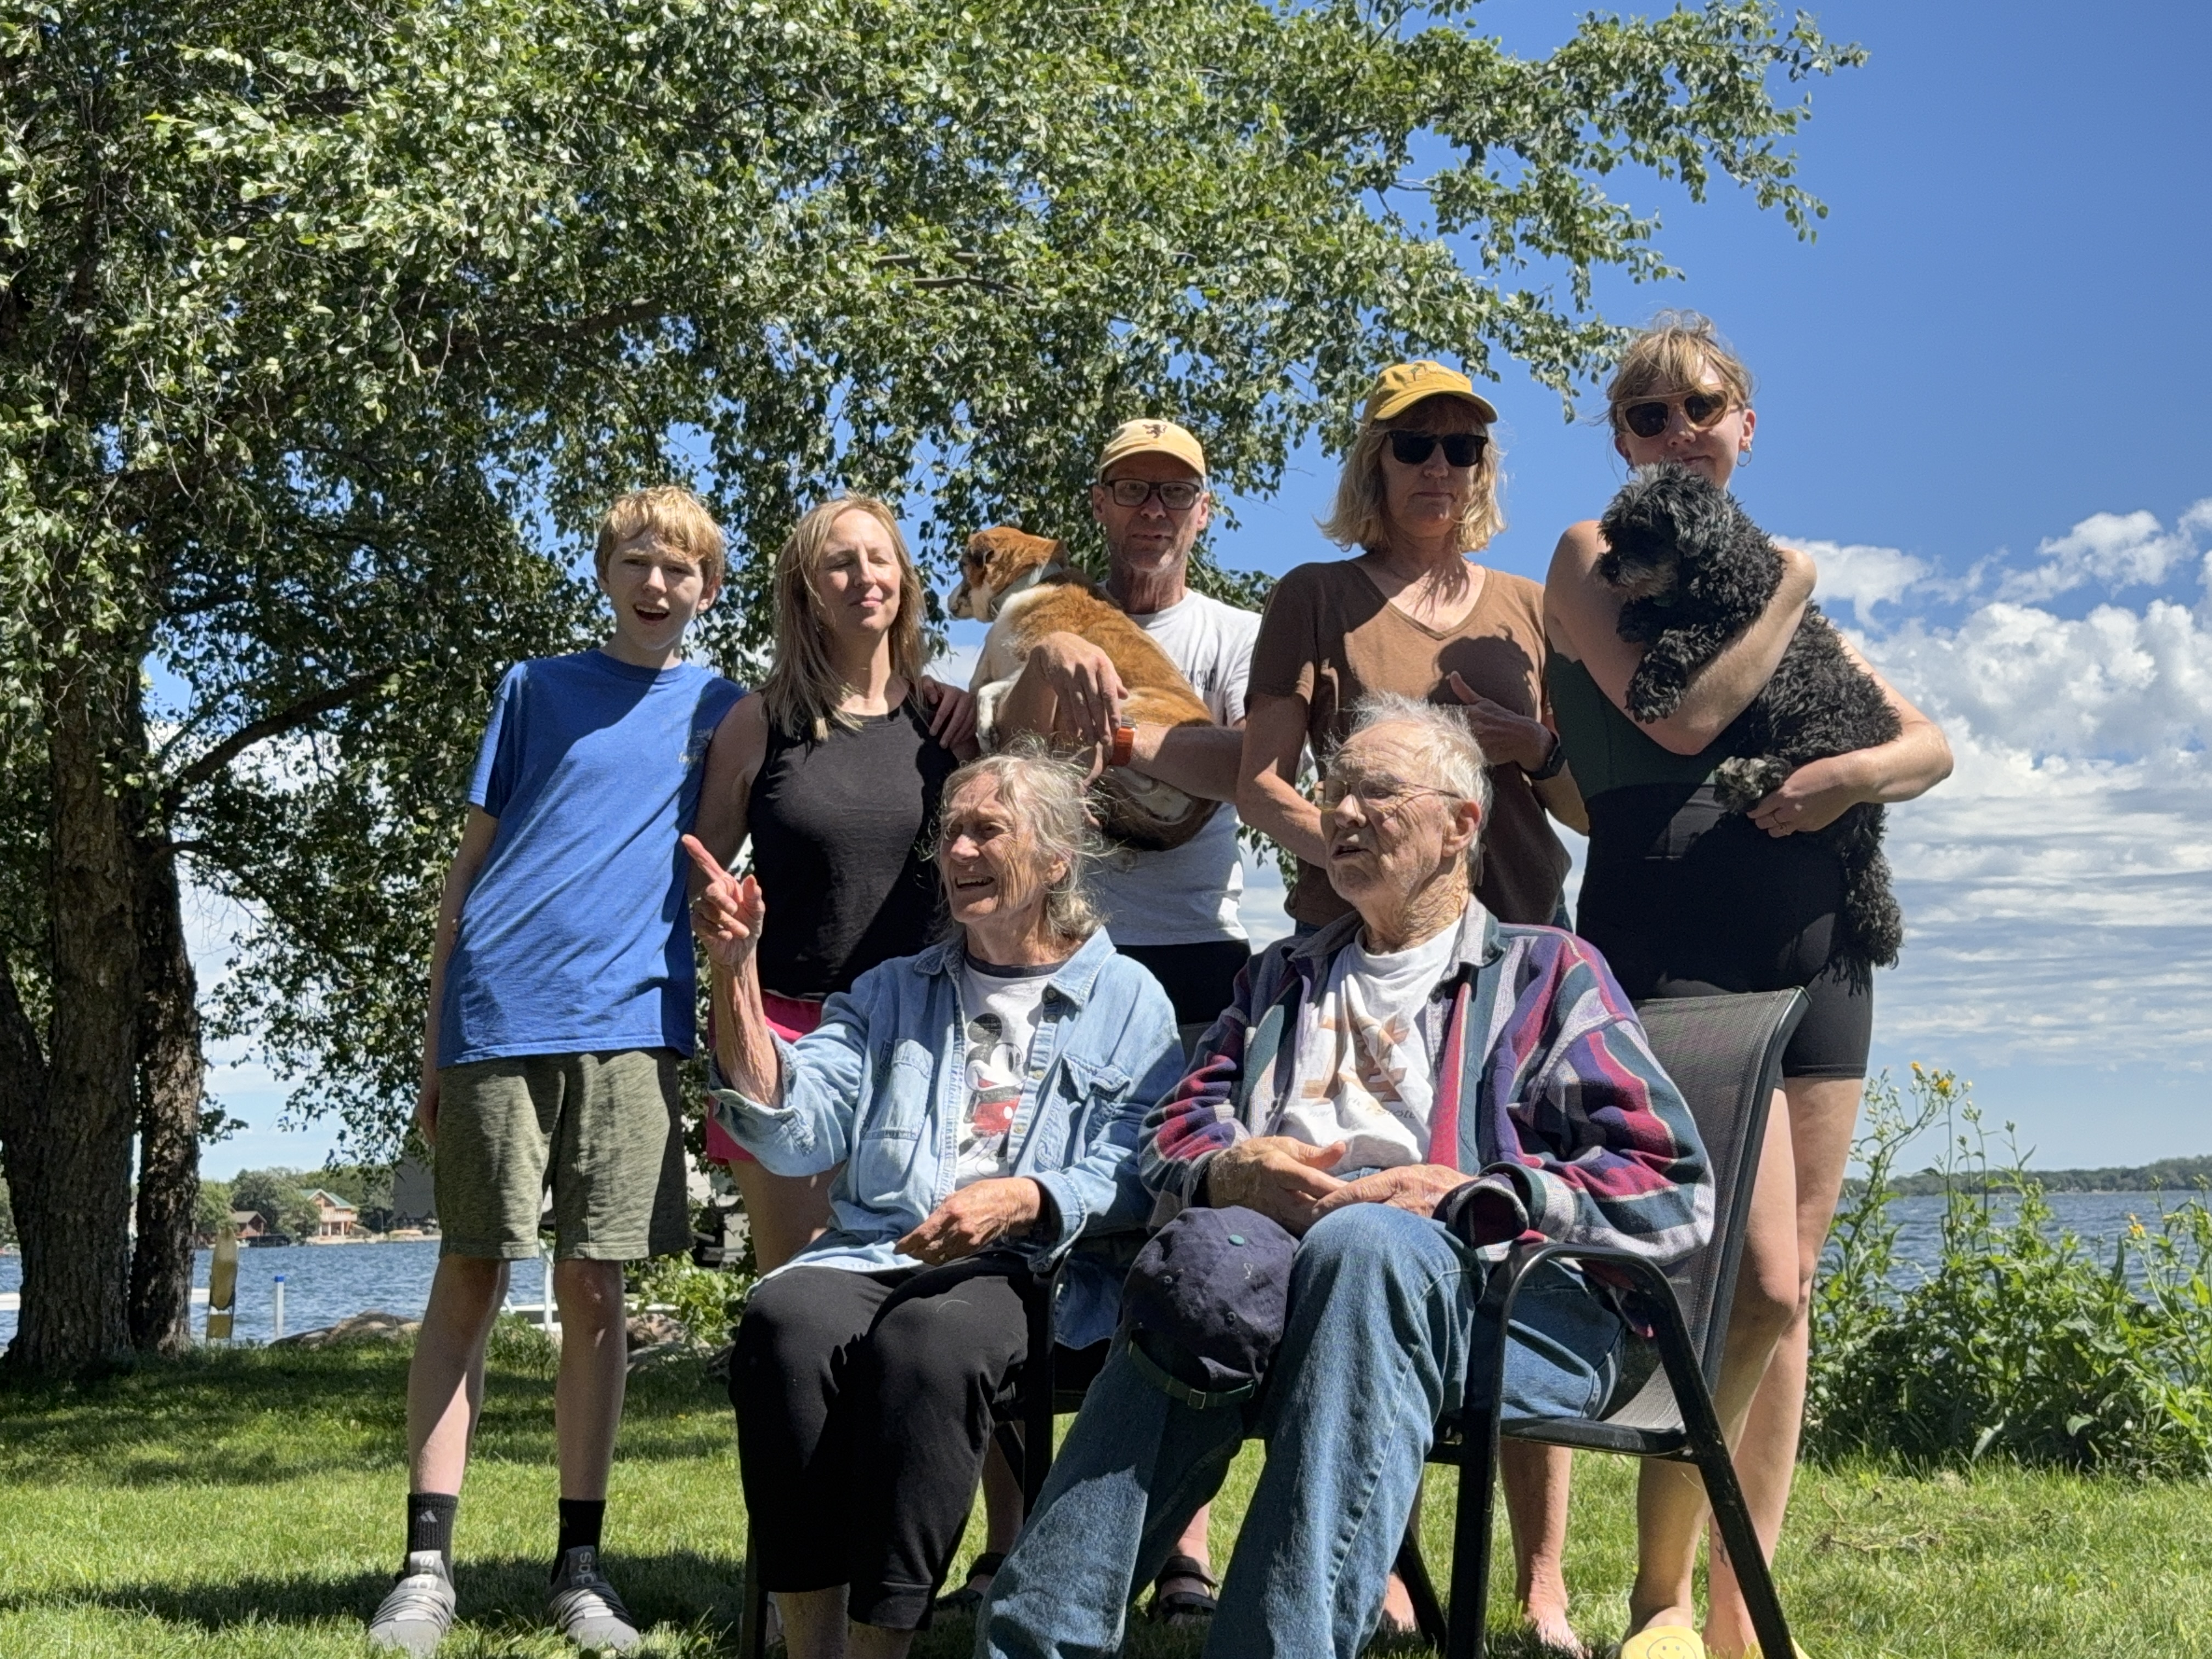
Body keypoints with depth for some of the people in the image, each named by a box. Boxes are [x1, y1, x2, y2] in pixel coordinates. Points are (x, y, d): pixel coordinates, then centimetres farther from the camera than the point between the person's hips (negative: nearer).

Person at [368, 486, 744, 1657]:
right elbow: (470, 862, 10)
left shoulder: (725, 713, 15)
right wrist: (433, 1038, 6)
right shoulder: (538, 690, 12)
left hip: (629, 1025, 1)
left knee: (595, 1294, 2)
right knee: (467, 1280, 1)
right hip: (498, 1016, 0)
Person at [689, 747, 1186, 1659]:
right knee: (782, 1319, -32)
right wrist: (736, 966, -1)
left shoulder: (1128, 1000, 14)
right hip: (871, 1252, 3)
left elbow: (1133, 1179, 0)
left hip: (1030, 1274, -3)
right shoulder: (891, 993, 25)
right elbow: (792, 1129, 8)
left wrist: (1024, 1201, -19)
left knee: (925, 1339, -37)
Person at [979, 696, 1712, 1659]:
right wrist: (1233, 1171, -4)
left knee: (1363, 1237, -37)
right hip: (1275, 1260, 3)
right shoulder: (1284, 977, 32)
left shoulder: (1548, 973, 17)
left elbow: (1673, 1191, 4)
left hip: (1499, 1295, -3)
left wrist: (1463, 1193, -10)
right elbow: (1176, 1132, 22)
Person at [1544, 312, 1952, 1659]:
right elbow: (1682, 719, -13)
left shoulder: (1779, 580, 21)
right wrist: (1788, 590, -1)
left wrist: (1855, 772, -7)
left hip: (1817, 939, 6)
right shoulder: (1595, 556, 3)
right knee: (1756, 1285, -16)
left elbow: (1935, 746, 15)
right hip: (1675, 937, -6)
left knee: (1792, 1286, 4)